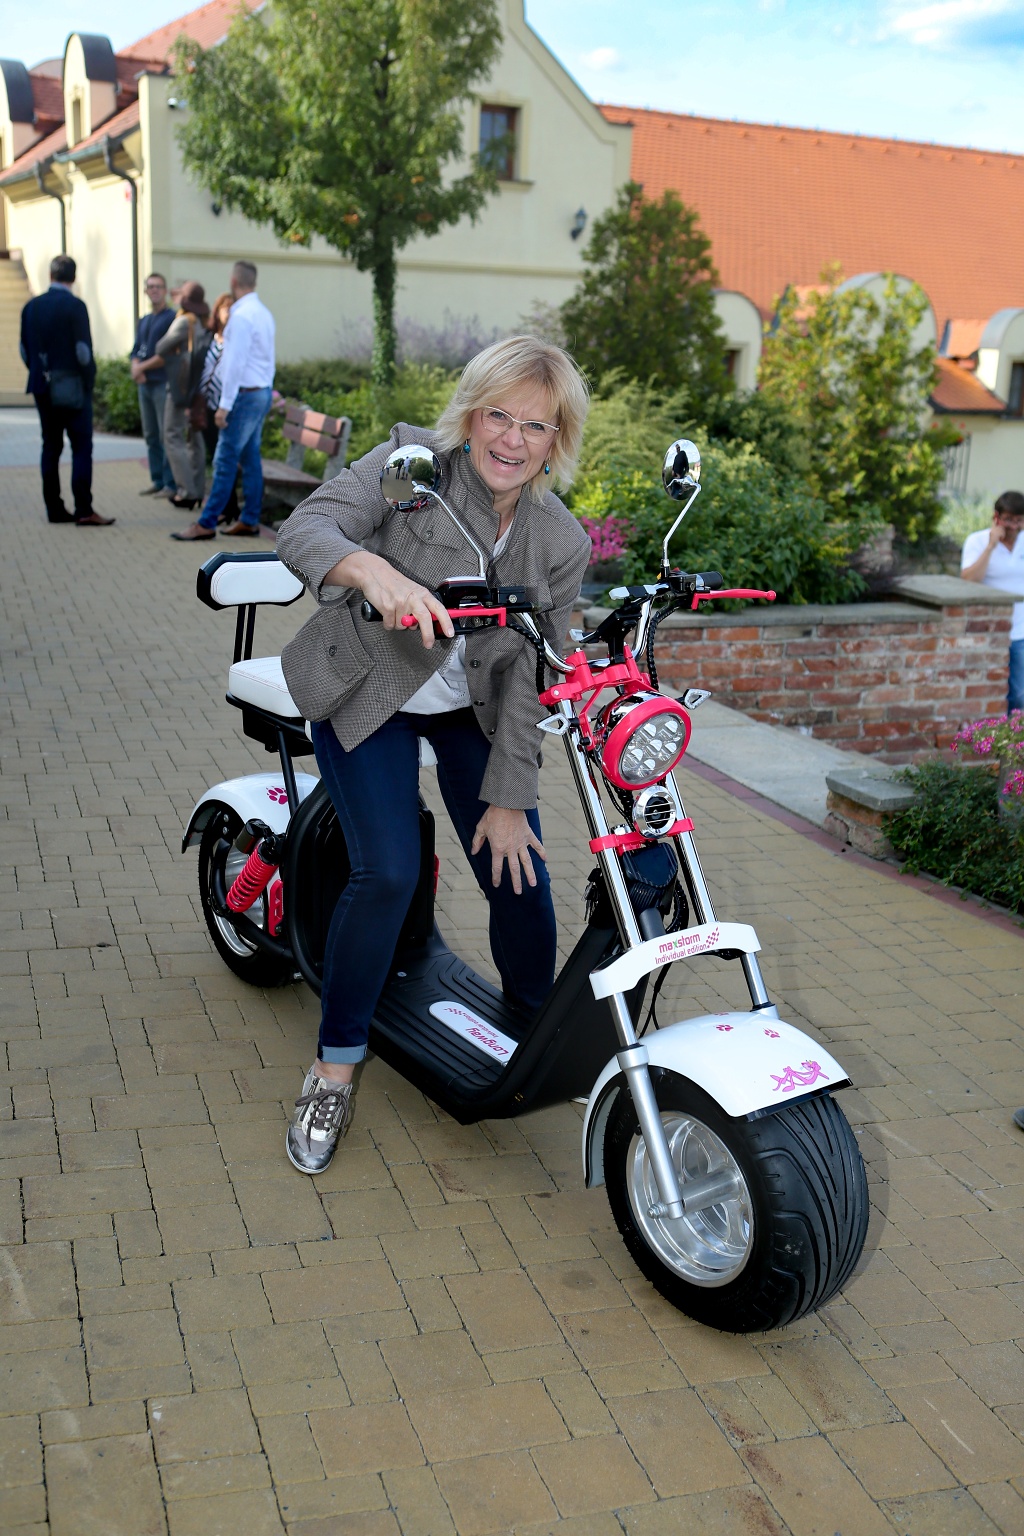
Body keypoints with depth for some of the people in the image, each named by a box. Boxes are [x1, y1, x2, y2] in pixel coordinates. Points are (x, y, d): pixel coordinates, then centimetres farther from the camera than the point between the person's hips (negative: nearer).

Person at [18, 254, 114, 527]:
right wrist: (89, 382, -2)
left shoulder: (31, 306, 7)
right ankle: (83, 511, -9)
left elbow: (24, 350, 10)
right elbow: (83, 351, -13)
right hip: (72, 388, -6)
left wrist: (39, 374, 19)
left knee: (51, 446, 11)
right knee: (81, 447, -4)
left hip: (42, 388, 6)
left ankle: (54, 508, 12)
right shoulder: (74, 306, -10)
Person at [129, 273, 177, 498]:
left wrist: (143, 366, -10)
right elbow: (136, 350, 17)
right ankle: (157, 481, 16)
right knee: (150, 435, 10)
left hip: (164, 383, -8)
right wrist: (135, 365, -5)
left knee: (166, 435, -8)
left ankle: (170, 484, -6)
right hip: (145, 384, 8)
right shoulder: (143, 321, 18)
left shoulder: (172, 317, -5)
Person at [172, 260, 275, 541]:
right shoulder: (264, 314, 13)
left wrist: (225, 405, -18)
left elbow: (235, 363, -19)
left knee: (225, 460, -7)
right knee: (250, 459, 11)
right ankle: (249, 521, 14)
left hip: (245, 394, -9)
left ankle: (207, 524, -5)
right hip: (262, 392, 9)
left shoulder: (241, 316, -16)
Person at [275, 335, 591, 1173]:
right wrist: (374, 569, -53)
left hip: (470, 710, 3)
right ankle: (335, 1069, 2)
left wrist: (509, 798, -9)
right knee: (388, 875, -17)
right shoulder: (411, 464, -17)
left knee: (519, 878, -2)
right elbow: (306, 528, -31)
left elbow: (531, 678, -7)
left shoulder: (562, 545, -8)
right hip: (365, 697, -3)